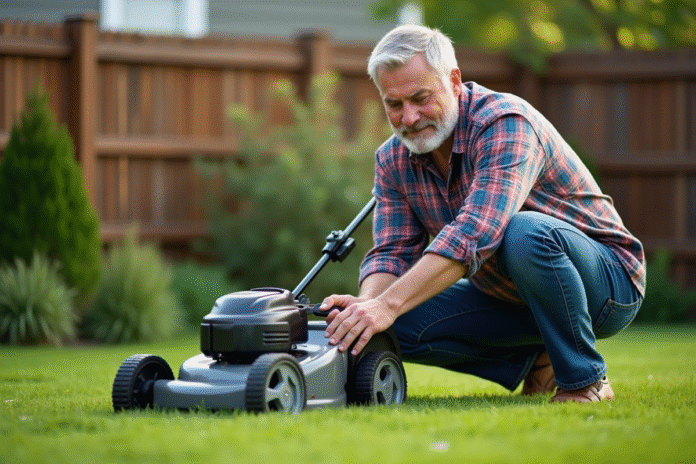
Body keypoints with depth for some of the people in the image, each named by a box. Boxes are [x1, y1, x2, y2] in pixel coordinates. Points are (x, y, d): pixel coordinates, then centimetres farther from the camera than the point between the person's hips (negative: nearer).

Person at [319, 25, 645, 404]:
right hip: (510, 299, 7)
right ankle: (536, 361, 5)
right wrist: (367, 303, -32)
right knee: (404, 324, -14)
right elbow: (393, 252, -7)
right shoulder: (394, 160, -2)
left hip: (605, 279, -7)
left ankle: (586, 380, -18)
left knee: (525, 233, -38)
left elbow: (475, 234, -40)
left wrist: (388, 305, -48)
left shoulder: (506, 123, -26)